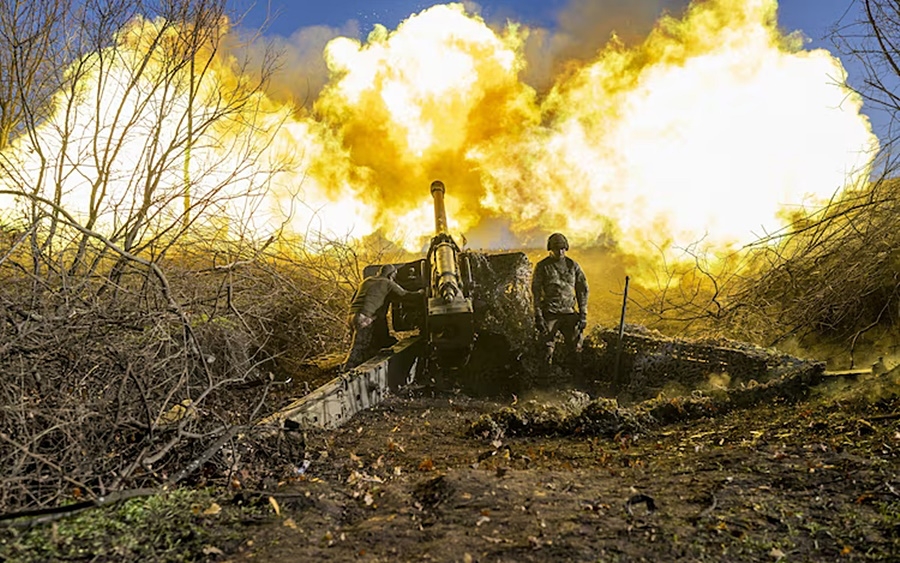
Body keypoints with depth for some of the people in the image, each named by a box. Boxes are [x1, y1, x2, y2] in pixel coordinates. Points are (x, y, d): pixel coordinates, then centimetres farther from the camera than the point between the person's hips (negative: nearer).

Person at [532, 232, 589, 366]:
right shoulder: (542, 267, -1)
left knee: (575, 349, 2)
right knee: (547, 349, 1)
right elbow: (536, 292, -2)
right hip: (550, 314, -2)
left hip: (569, 313, 2)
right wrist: (538, 316, -8)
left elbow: (582, 290, 10)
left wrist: (583, 314, 4)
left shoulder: (573, 266, 7)